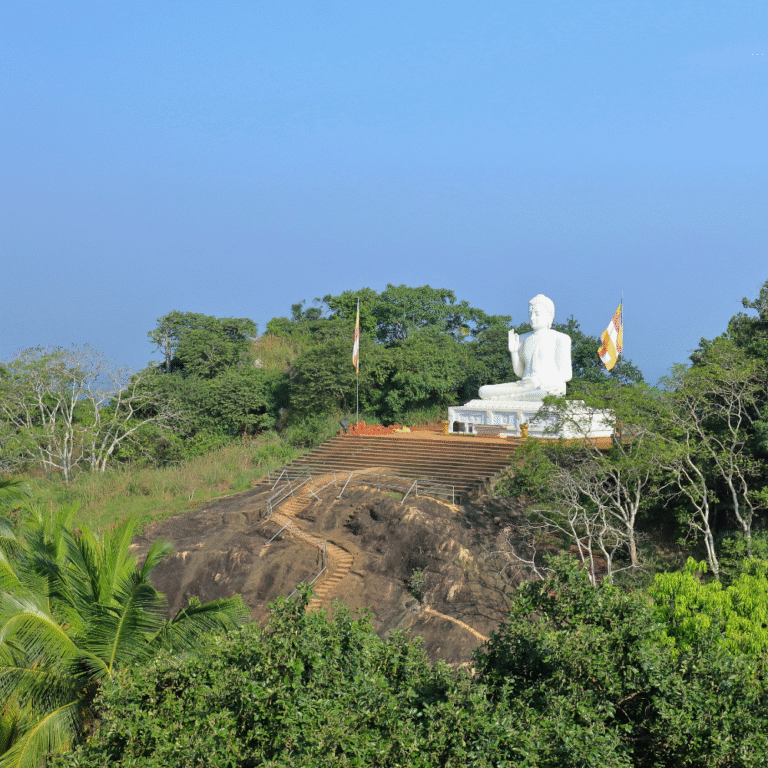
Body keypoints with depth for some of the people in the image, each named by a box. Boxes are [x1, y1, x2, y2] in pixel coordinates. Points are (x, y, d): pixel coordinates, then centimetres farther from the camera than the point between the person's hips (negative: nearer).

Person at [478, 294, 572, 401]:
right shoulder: (524, 339, 20)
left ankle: (500, 398, -30)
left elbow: (566, 374, -2)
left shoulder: (560, 339, 4)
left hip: (550, 387, -4)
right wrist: (513, 352, 3)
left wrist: (541, 381, -18)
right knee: (484, 391, -21)